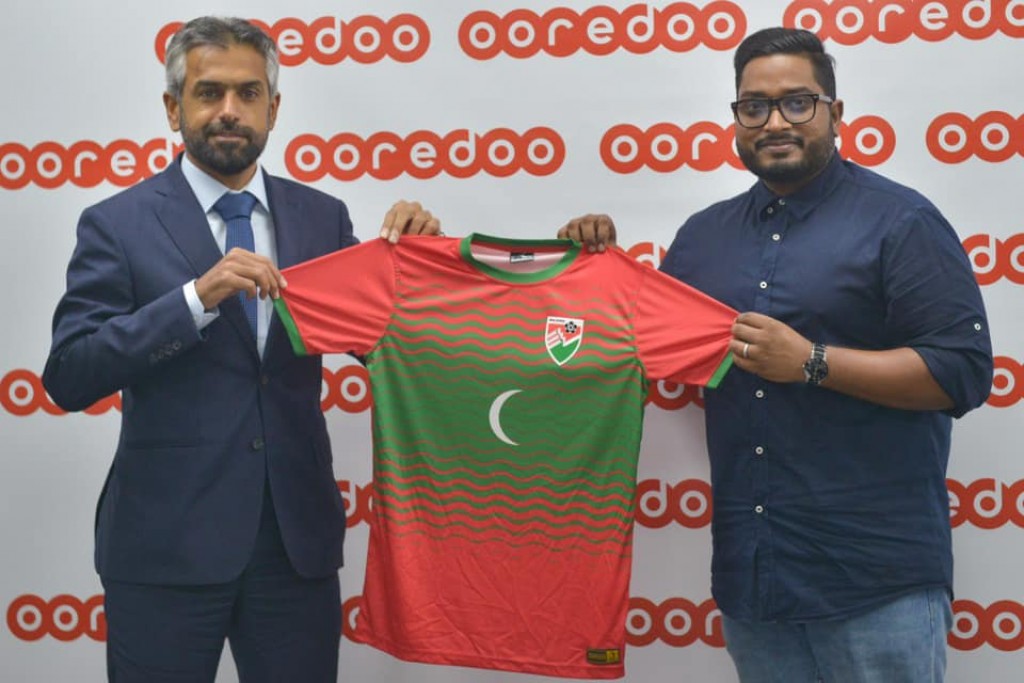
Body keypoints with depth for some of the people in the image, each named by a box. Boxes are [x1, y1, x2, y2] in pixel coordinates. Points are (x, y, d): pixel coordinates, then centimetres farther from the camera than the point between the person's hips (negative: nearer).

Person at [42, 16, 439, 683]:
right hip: (166, 544, -2)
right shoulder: (117, 224, -3)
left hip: (299, 537, 3)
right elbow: (68, 377, -12)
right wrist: (196, 296, -23)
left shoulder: (322, 216, 6)